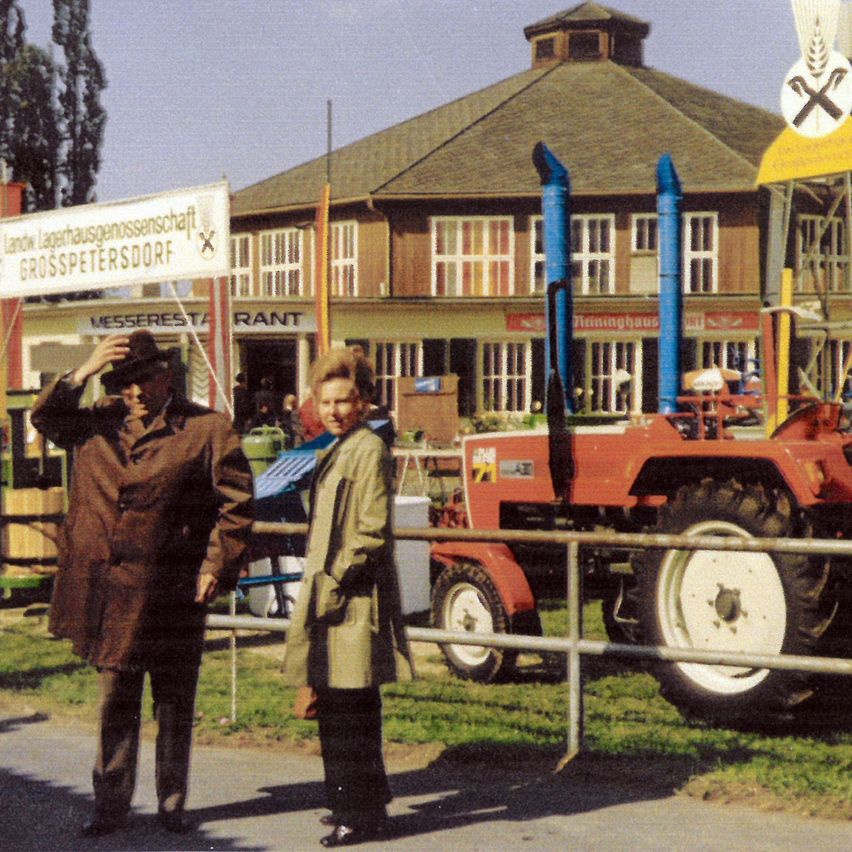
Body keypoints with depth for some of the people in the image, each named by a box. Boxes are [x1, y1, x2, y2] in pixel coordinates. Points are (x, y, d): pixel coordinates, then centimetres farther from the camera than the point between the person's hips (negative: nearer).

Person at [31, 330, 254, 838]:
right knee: (116, 703, 11)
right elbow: (47, 419, 3)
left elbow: (237, 502, -4)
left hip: (172, 593, -3)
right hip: (111, 591, 3)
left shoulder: (208, 430, -4)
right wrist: (83, 372, -8)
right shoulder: (100, 424, 9)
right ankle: (112, 805, 21)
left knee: (175, 705, 9)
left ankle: (173, 804, 22)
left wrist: (216, 566, -10)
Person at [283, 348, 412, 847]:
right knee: (335, 708, 14)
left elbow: (371, 533, -17)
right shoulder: (337, 451, 18)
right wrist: (320, 587, 17)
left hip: (355, 600, -10)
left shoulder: (369, 450, -11)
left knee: (352, 710, -6)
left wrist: (335, 582, -17)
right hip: (331, 595, 10)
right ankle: (353, 804, 25)